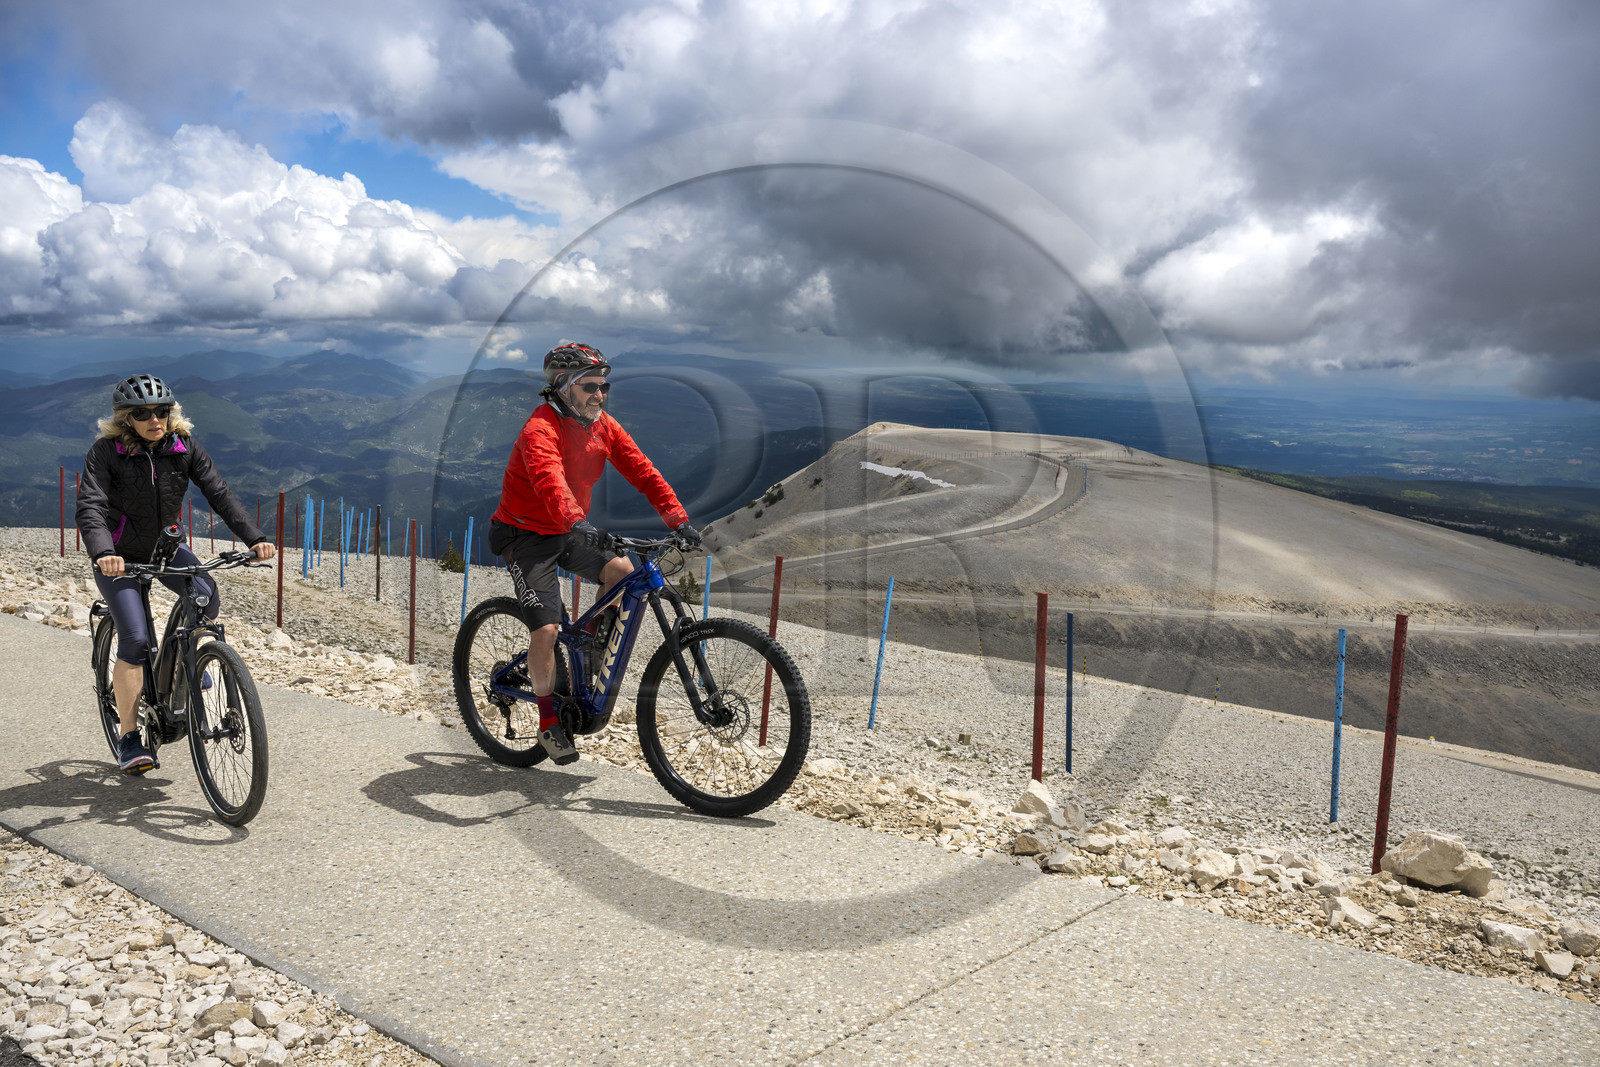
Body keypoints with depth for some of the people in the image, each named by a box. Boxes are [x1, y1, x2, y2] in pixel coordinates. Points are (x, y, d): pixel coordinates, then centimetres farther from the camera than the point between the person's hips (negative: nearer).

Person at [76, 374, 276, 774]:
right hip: (118, 554, -3)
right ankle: (129, 739, -4)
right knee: (135, 639, -15)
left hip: (165, 546, 3)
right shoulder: (106, 452, -20)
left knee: (207, 598, -23)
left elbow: (219, 493, -17)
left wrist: (254, 538, -30)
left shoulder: (184, 447, -11)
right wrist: (103, 553, -50)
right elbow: (90, 507, -31)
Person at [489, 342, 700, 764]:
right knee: (546, 627, -16)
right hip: (525, 535, -6)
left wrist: (678, 520, -18)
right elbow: (550, 481, -43)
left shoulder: (604, 427, -3)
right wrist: (578, 523, -60)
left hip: (568, 530, 6)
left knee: (621, 571, -18)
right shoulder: (540, 429, -24)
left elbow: (641, 471, -7)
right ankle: (549, 720, 2)